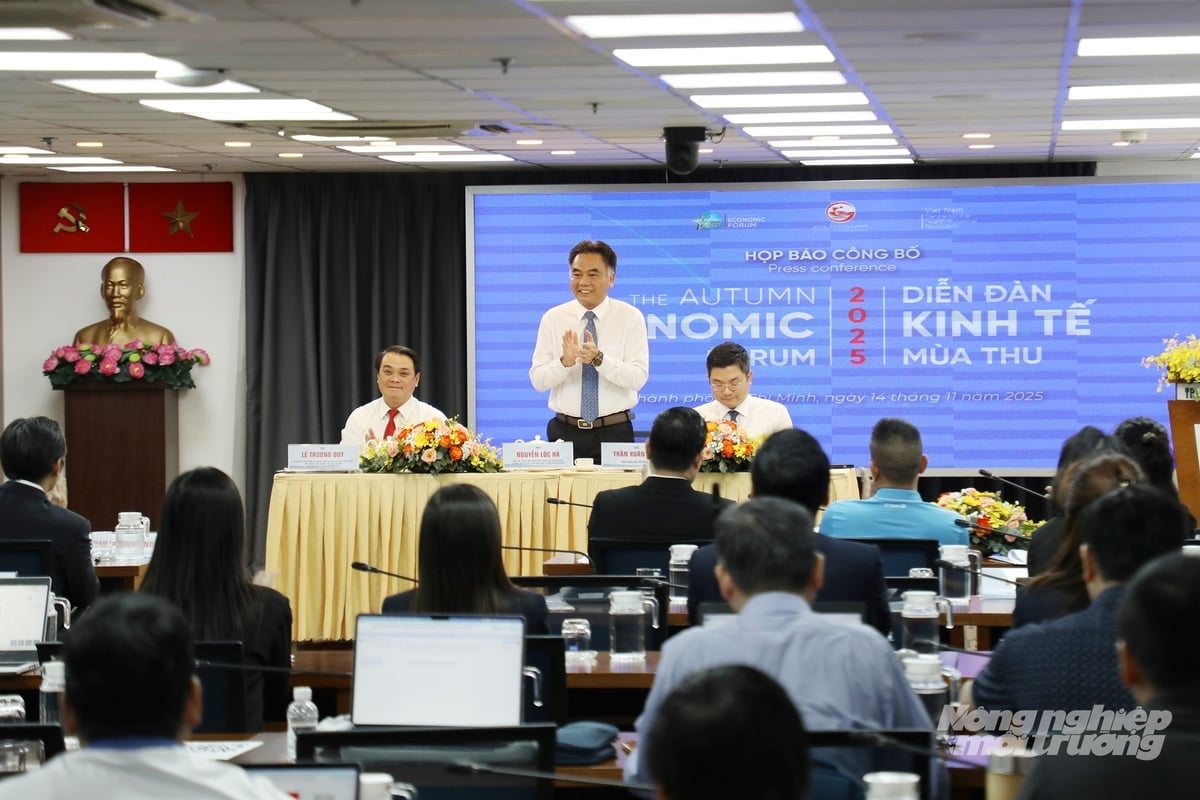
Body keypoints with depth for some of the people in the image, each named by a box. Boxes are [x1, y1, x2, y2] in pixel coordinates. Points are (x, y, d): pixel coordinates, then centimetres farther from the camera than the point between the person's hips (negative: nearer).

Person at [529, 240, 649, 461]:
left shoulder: (630, 318, -1)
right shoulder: (553, 318, 4)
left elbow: (637, 378, -10)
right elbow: (538, 380, -1)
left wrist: (599, 359, -25)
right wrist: (565, 362, -21)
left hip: (615, 433, -1)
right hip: (565, 432, 1)